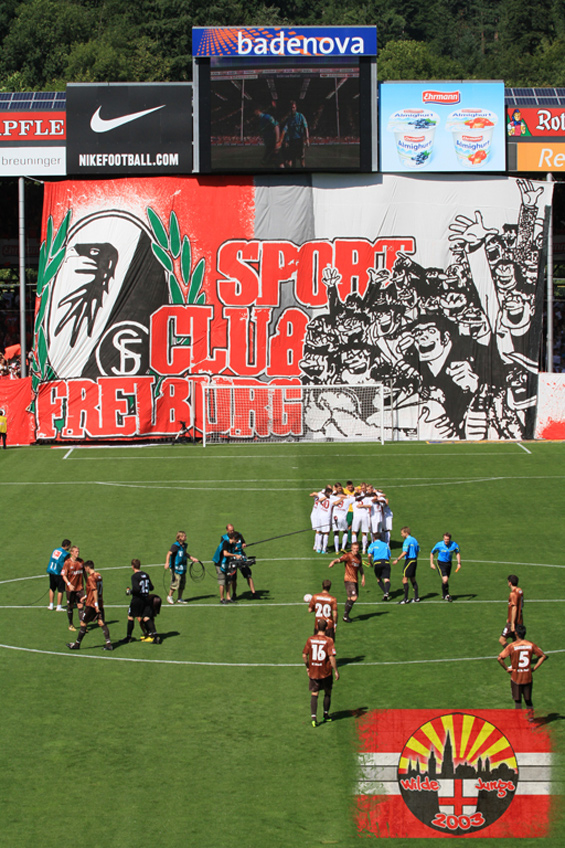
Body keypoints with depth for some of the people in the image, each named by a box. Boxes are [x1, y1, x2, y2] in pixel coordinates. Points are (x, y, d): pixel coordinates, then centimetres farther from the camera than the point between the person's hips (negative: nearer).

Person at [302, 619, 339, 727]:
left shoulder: (310, 640, -3)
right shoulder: (328, 641, -13)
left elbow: (304, 655, -1)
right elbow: (332, 657, -17)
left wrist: (308, 667, 14)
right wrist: (336, 671, -8)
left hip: (313, 672, 2)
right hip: (326, 672, -2)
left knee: (314, 694, 6)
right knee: (328, 693, 18)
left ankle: (313, 716, -7)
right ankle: (326, 715, 27)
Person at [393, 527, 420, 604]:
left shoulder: (407, 541, -15)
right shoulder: (414, 540, 12)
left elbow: (405, 553, -22)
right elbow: (417, 551, 17)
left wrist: (397, 559, -17)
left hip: (409, 561, -9)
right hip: (414, 560, 9)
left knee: (405, 579, -5)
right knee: (413, 579, 14)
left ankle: (406, 599, -6)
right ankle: (416, 598, 14)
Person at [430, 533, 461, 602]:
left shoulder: (454, 545, -11)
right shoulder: (439, 545, -17)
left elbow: (457, 553, 9)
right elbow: (432, 553, -2)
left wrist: (459, 563, 1)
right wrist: (431, 563, -3)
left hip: (448, 563, 4)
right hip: (441, 563, -4)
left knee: (446, 580, 13)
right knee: (445, 579, -17)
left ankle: (444, 595, 34)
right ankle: (446, 595, 3)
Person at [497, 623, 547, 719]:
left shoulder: (512, 646, -13)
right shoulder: (531, 645, -3)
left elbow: (499, 658, -20)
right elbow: (543, 656, 3)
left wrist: (507, 668, -9)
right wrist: (535, 668, 4)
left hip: (516, 676, -3)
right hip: (528, 677, 3)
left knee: (517, 700, 7)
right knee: (528, 699, 17)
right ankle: (530, 714, 6)